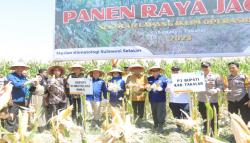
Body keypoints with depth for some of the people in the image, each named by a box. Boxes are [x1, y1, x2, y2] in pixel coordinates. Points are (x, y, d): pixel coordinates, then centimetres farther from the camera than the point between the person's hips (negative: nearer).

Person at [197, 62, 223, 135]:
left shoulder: (215, 76, 0)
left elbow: (220, 86, -5)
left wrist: (215, 91, -22)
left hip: (212, 101, -3)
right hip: (201, 100, 4)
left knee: (214, 118, 3)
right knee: (204, 118, 17)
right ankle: (205, 132, 33)